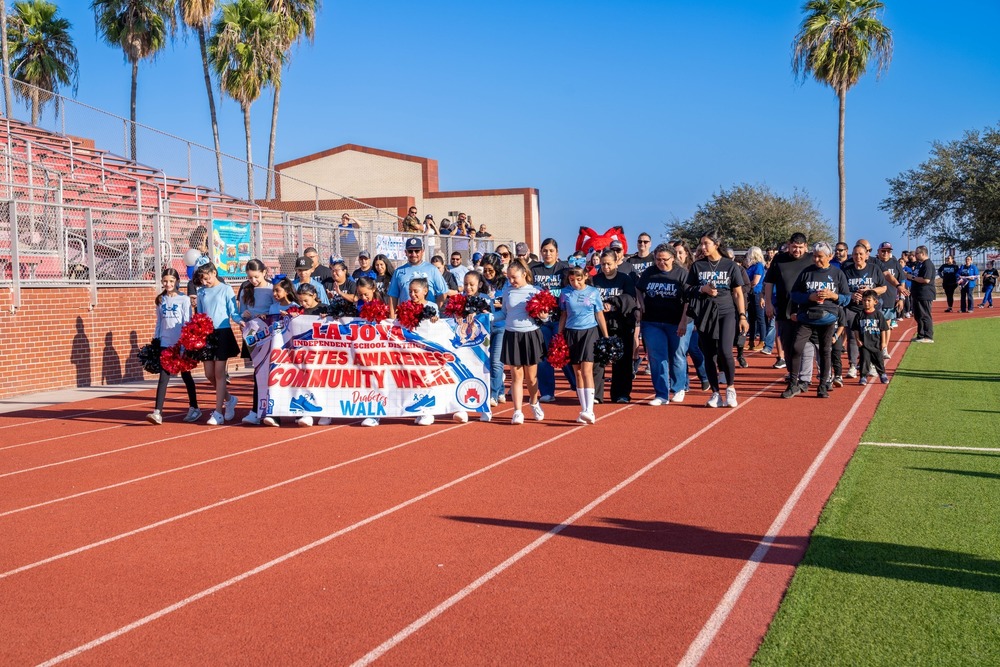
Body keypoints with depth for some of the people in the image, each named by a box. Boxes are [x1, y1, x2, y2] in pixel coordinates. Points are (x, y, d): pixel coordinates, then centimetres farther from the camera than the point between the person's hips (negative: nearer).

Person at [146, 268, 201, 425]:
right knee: (163, 377, -5)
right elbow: (159, 322, 14)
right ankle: (157, 412, -13)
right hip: (165, 343, 3)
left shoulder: (184, 300, -3)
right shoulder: (160, 300, 9)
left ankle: (194, 408, 22)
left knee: (186, 375, 8)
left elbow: (187, 322, -6)